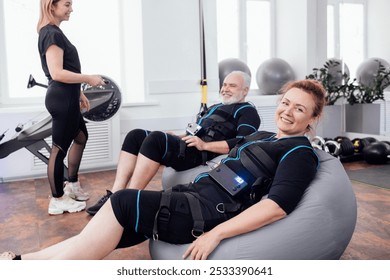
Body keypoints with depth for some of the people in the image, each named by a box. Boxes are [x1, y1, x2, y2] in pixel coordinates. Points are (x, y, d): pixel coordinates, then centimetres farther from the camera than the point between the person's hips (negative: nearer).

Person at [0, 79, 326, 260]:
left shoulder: (300, 153, -4)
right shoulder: (260, 137, 22)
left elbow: (279, 204, -19)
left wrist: (215, 233, -24)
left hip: (209, 213, -8)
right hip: (194, 195, 8)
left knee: (124, 202, -22)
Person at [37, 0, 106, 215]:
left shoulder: (51, 32, 15)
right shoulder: (52, 34, -16)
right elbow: (57, 73, -25)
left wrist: (79, 93, 21)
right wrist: (89, 79, -17)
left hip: (65, 97, 11)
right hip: (62, 99, -11)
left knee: (81, 137, 22)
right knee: (59, 148, -1)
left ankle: (72, 186, 33)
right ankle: (58, 200, 12)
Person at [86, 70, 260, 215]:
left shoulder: (247, 111, 5)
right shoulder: (215, 107, 32)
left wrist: (205, 145, -20)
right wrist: (178, 137, 11)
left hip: (202, 154, -9)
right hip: (188, 146, 9)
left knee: (156, 138, -31)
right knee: (136, 135, -7)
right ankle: (115, 195, -18)